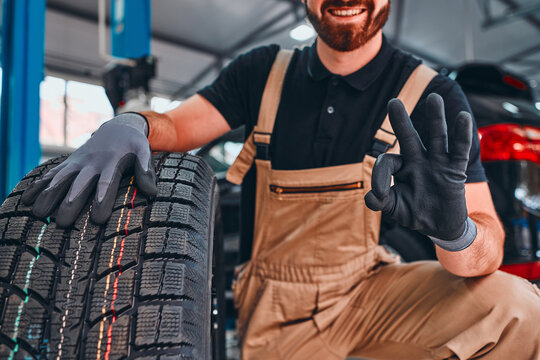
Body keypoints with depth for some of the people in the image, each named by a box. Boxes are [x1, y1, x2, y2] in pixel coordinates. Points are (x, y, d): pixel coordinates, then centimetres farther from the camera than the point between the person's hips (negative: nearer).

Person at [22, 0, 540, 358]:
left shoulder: (430, 97, -11)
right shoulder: (265, 72, -3)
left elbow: (488, 250, -16)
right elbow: (174, 125, -5)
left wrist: (455, 231, -41)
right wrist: (128, 125, -30)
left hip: (369, 291, 0)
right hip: (275, 316, 1)